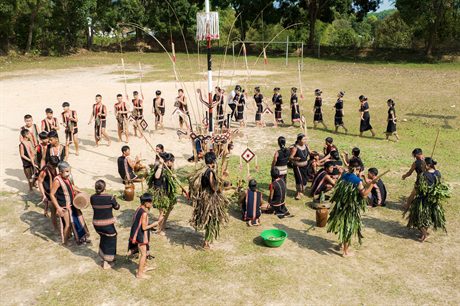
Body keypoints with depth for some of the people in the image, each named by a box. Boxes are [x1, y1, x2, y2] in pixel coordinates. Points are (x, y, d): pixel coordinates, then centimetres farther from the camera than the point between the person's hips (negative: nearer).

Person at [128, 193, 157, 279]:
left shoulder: (139, 209, 4)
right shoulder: (144, 213, -24)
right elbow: (144, 227, -23)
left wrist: (150, 226, 13)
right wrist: (153, 224, -12)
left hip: (137, 234, 10)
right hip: (141, 236, -9)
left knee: (145, 252, 25)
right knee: (144, 253, 2)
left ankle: (144, 267, 42)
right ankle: (140, 273, 10)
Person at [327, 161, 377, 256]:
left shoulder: (344, 176, -2)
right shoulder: (357, 181, -22)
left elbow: (337, 189, 11)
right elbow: (364, 194, -21)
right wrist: (372, 183, -17)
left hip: (341, 205, 6)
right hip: (352, 208, -6)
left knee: (343, 225, 25)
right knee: (349, 228, 7)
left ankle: (343, 243, 45)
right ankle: (345, 251, 18)